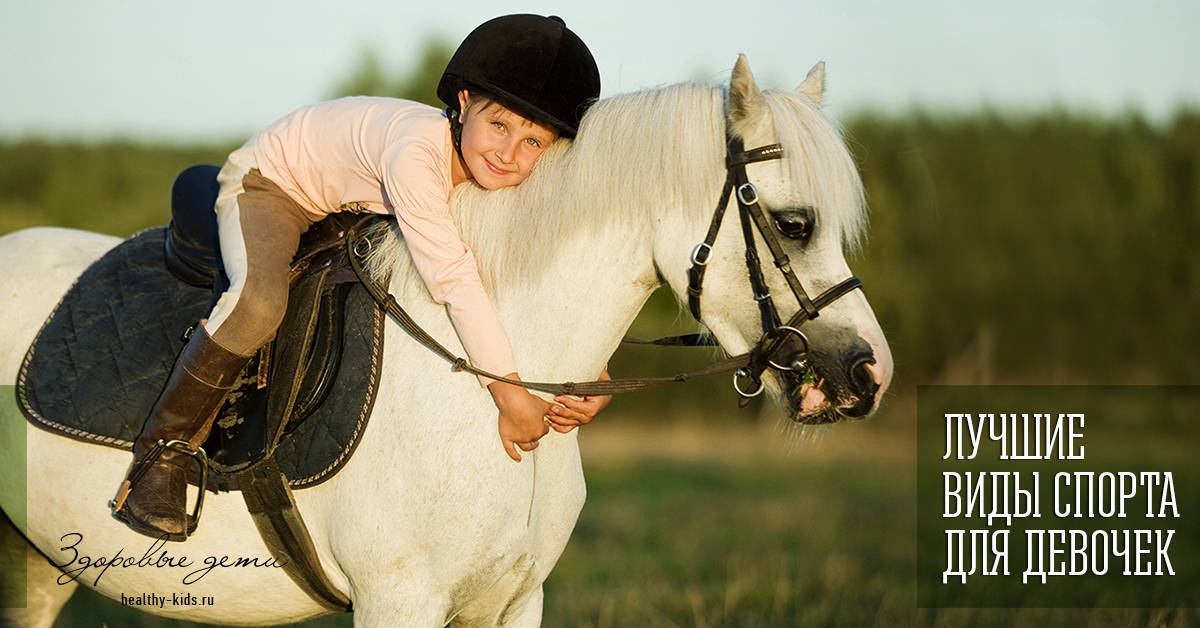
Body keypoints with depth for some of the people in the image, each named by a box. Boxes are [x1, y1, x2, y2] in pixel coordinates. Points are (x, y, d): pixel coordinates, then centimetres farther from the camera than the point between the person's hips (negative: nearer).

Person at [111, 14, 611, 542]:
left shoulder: (512, 183, -20)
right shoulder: (415, 152, -42)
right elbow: (455, 279, -46)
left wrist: (593, 372, -25)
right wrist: (510, 395, -45)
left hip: (353, 211, 8)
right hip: (268, 183, -8)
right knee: (259, 300, -34)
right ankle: (165, 449, -17)